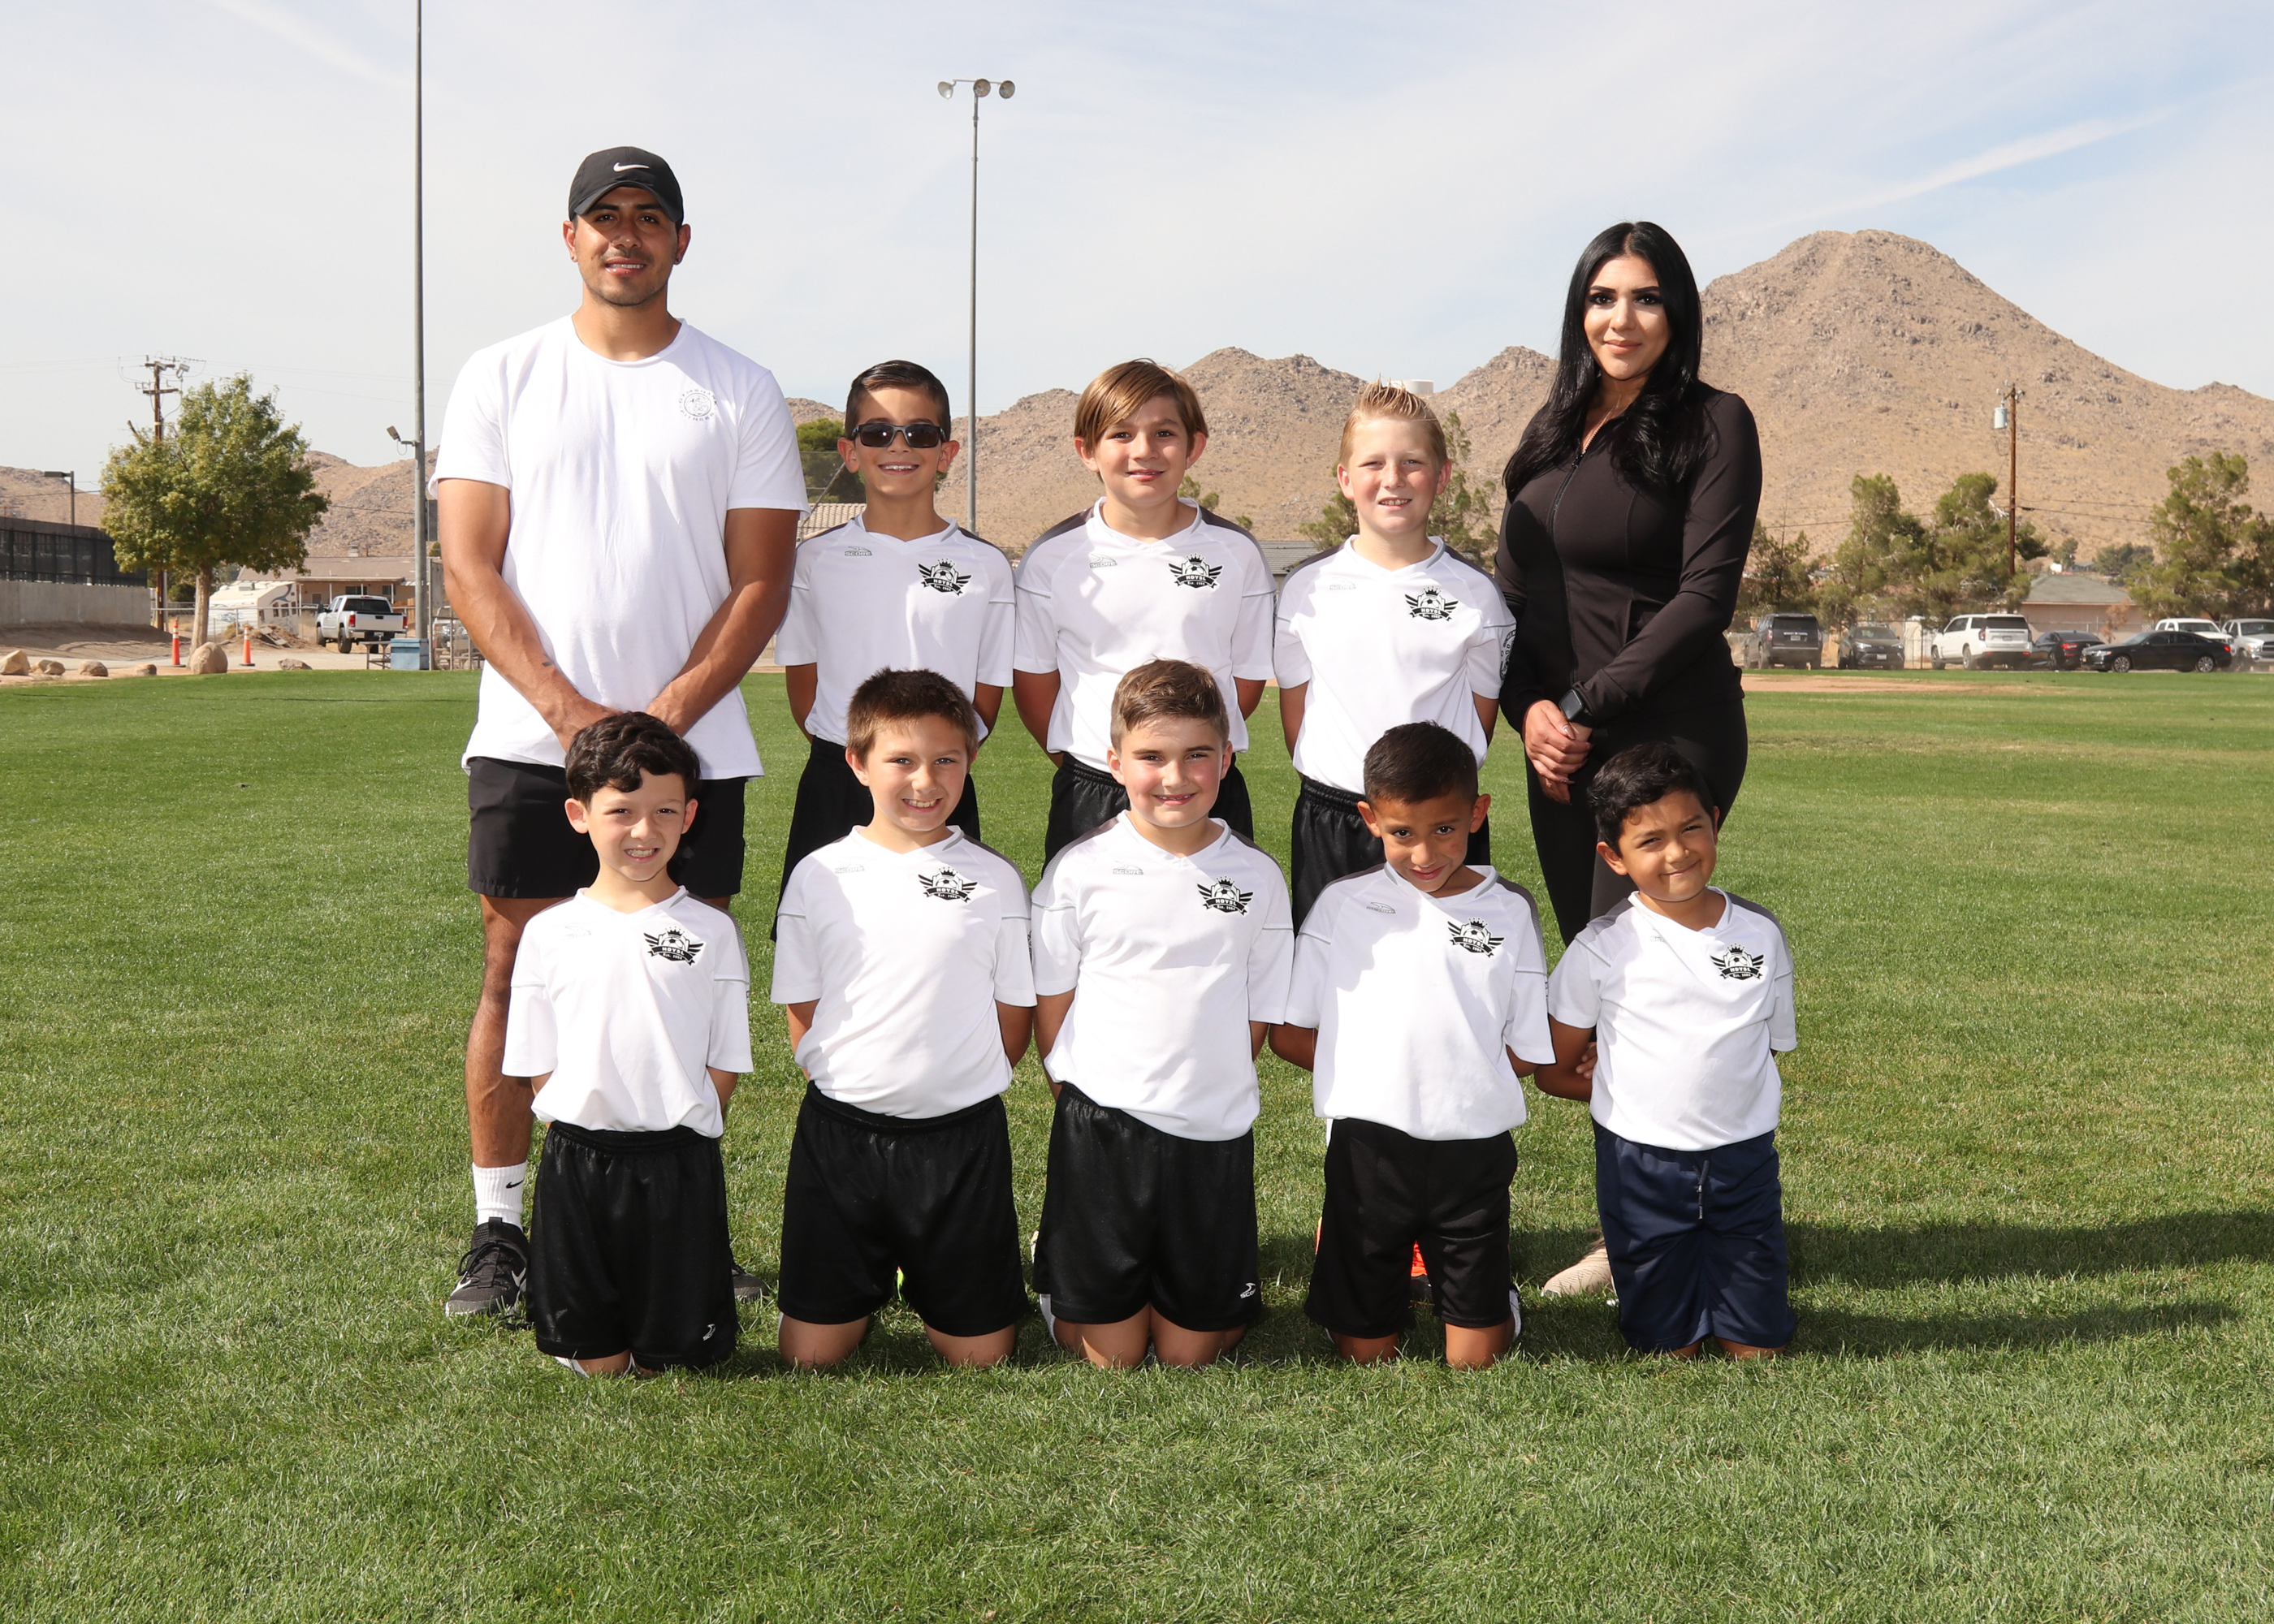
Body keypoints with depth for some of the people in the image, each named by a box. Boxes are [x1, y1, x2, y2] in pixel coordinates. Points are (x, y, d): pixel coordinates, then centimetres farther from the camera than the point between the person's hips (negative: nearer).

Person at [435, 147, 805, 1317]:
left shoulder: (739, 391, 6)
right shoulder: (502, 378, 7)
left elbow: (761, 581, 1)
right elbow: (469, 568, 1)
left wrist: (667, 714, -12)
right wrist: (568, 709, -12)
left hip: (692, 744, 0)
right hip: (529, 739, 0)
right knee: (516, 975, 2)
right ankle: (500, 1229, 14)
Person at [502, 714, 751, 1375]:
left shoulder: (711, 932, 0)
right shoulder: (550, 932, 3)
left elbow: (724, 1063, 2)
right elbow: (539, 1063, 7)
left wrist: (678, 1133, -4)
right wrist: (576, 1144, -2)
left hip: (678, 1163, -1)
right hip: (576, 1162, 1)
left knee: (673, 1357, 5)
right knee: (597, 1364, 6)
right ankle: (583, 1331, 36)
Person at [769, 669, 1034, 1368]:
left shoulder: (995, 879, 0)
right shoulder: (820, 876, 1)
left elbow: (1015, 1015, 5)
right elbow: (802, 1015, 6)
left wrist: (951, 1085, 2)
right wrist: (851, 1083, -2)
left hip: (961, 1133, 0)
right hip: (841, 1128, 1)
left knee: (979, 1353, 4)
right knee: (810, 1353, 3)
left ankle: (932, 1285, 35)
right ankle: (873, 1278, 32)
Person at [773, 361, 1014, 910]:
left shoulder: (985, 566, 3)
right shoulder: (816, 559, 5)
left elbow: (987, 697, 7)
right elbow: (802, 684, 9)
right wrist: (848, 755, -1)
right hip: (835, 788, 1)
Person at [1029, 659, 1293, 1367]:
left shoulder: (1256, 876, 0)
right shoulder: (1080, 869, -5)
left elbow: (1259, 1016, 8)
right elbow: (1051, 1004, 3)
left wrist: (1211, 1089, 2)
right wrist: (1083, 1093, -1)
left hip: (1214, 1135, 2)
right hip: (1101, 1125, -1)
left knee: (1190, 1350, 8)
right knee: (1112, 1354, 7)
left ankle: (1222, 1293, 38)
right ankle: (1057, 1264, 33)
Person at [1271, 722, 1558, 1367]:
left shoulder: (1511, 911, 3)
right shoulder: (1342, 905, 2)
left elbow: (1527, 1052, 5)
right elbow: (1288, 1034, 2)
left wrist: (1459, 1072, -5)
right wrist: (1372, 1070, -3)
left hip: (1473, 1151, 0)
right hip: (1367, 1147, 0)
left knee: (1476, 1362, 5)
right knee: (1363, 1351, 8)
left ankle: (1493, 1295, 33)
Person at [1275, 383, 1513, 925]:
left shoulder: (1474, 591, 0)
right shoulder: (1308, 587, 2)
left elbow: (1483, 708, 7)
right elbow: (1294, 703, 9)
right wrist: (1325, 784, 3)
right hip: (1330, 829, 1)